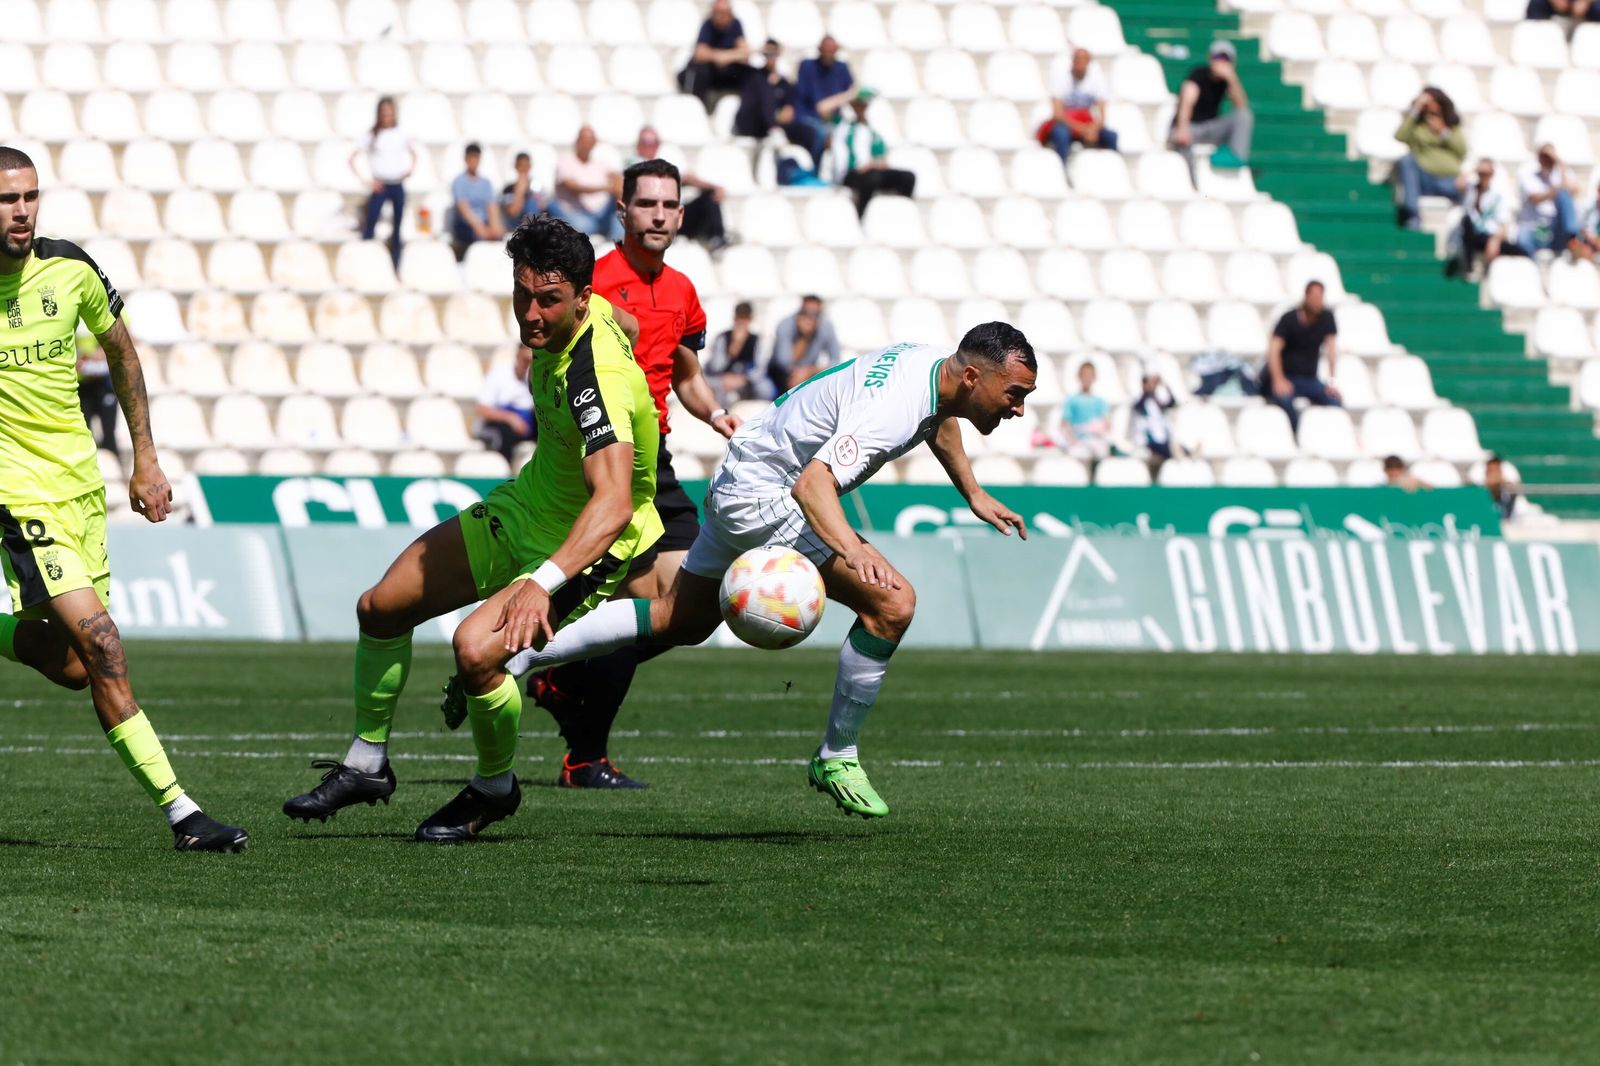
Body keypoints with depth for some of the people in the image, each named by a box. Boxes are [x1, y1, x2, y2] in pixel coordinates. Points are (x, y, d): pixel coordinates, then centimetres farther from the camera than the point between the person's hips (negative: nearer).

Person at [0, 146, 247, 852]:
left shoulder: (69, 269, -2)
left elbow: (119, 349, 15)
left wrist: (145, 460, 15)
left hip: (80, 481, 5)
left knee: (72, 667, 8)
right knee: (100, 646, -18)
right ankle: (178, 811, -17)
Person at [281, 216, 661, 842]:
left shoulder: (595, 380, -36)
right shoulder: (590, 314, -10)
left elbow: (614, 504, -48)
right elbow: (629, 327, 15)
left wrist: (542, 583, -60)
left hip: (591, 546, -9)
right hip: (524, 508, 9)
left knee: (475, 644, -30)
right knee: (380, 608, 8)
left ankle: (495, 789, -1)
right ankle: (366, 764, 29)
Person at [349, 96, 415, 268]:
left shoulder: (401, 136, 7)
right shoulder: (372, 136, -2)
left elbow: (413, 154, 23)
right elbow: (352, 159, -4)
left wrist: (410, 170, 4)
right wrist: (366, 181, -10)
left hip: (398, 185, 3)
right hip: (380, 186, -3)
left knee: (397, 228, 7)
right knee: (370, 224, -12)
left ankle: (396, 265, 13)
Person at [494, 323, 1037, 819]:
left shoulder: (940, 364, -3)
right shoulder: (891, 409, -33)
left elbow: (937, 418, 24)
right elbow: (813, 483, -46)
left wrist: (974, 495, 27)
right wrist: (853, 551, -61)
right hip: (760, 495, -10)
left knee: (682, 622, 22)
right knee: (891, 603, -20)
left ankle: (519, 652, 24)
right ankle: (836, 759, -8)